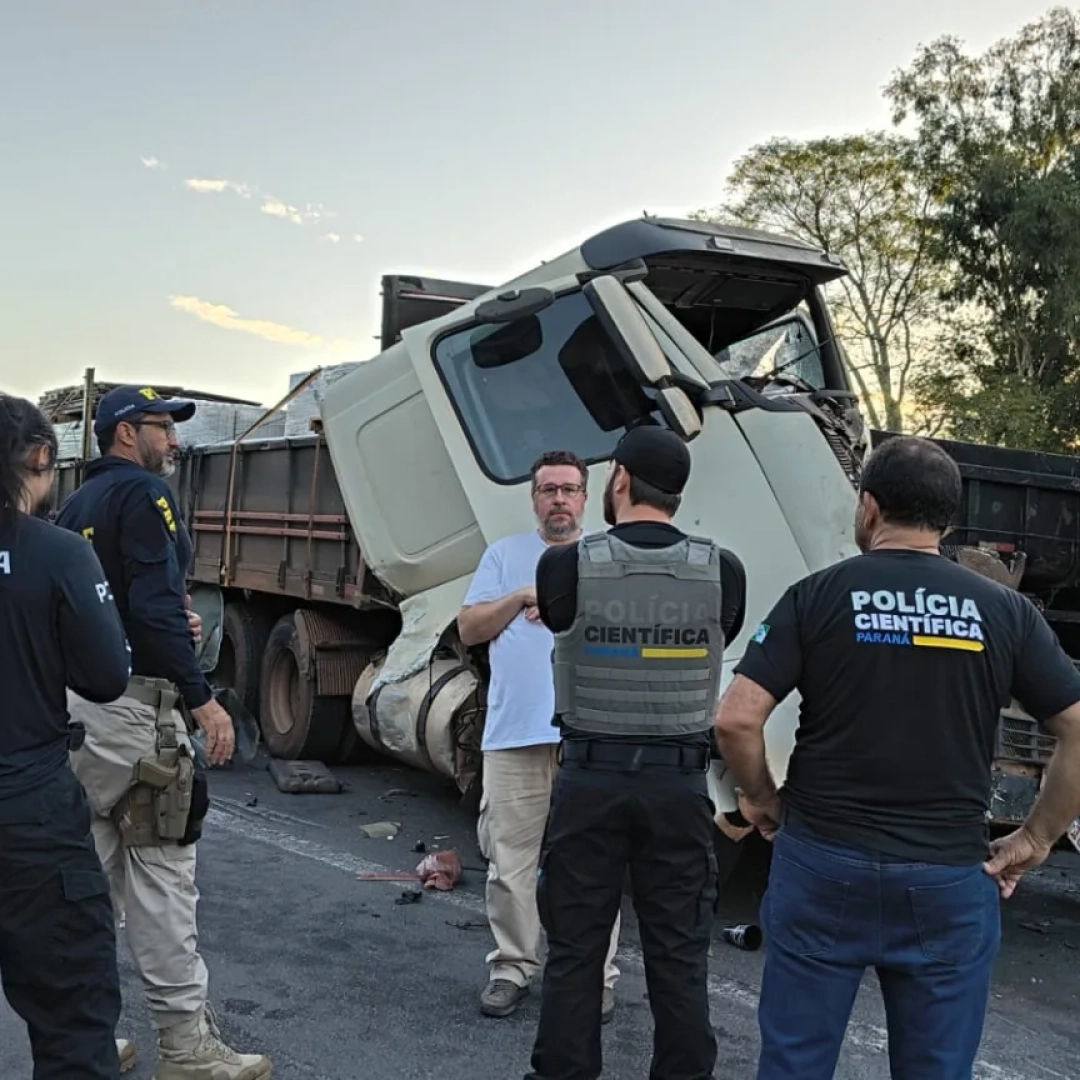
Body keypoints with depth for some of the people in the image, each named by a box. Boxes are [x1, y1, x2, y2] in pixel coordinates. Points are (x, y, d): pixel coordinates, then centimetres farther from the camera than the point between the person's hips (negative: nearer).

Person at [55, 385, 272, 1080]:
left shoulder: (76, 506, 18)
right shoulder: (143, 492, -9)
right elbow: (157, 603, -20)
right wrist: (202, 698, -19)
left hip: (70, 698, 9)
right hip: (130, 703, -9)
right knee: (161, 872, -4)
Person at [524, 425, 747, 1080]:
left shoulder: (565, 566, -10)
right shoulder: (722, 571, -6)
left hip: (591, 776, -1)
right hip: (679, 780, 1)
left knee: (575, 948, 12)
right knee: (679, 954, 12)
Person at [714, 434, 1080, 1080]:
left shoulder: (816, 596, -6)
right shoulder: (1005, 611, 0)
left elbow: (737, 720, -12)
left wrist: (763, 800, 5)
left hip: (822, 866, -1)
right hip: (950, 880, 2)